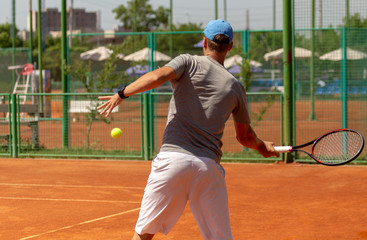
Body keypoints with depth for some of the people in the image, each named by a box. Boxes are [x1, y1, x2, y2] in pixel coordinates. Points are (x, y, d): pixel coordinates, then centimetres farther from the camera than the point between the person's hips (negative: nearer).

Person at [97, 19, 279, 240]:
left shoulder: (188, 62, 8)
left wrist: (122, 93, -4)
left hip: (172, 158, -2)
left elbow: (158, 76, -13)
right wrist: (263, 147, 46)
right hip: (209, 166, 2)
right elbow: (244, 135, 26)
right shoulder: (235, 87, 15)